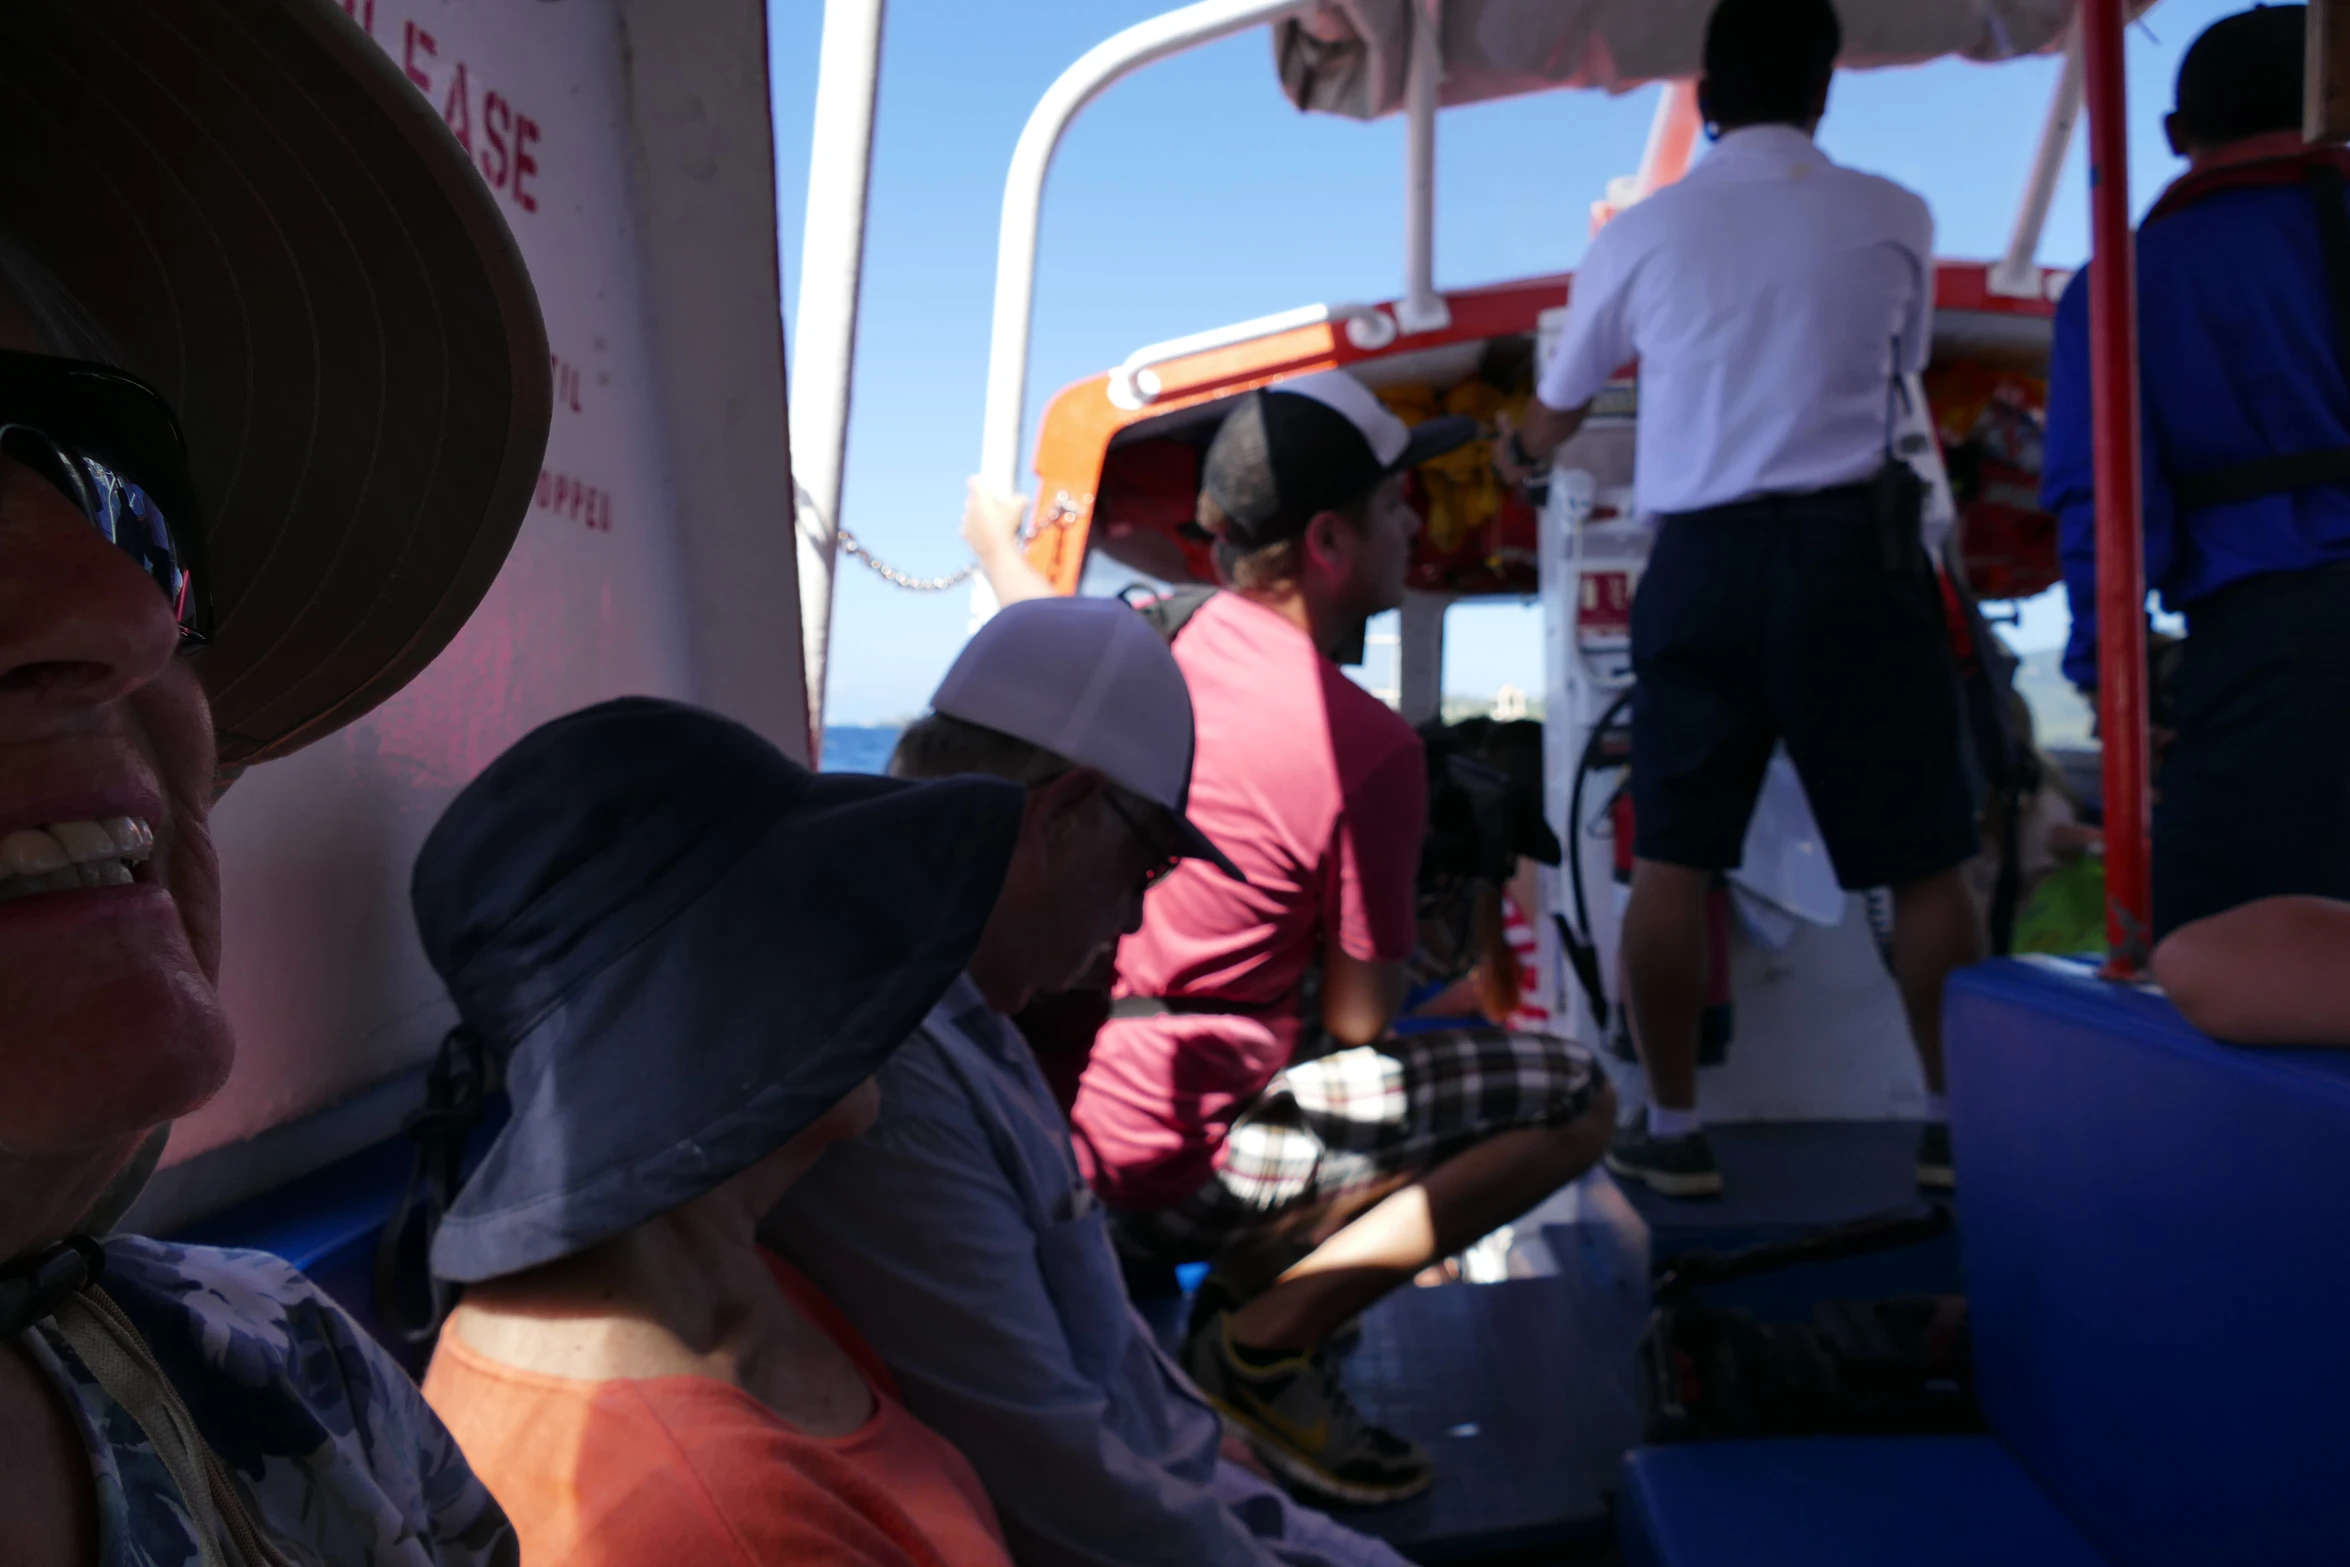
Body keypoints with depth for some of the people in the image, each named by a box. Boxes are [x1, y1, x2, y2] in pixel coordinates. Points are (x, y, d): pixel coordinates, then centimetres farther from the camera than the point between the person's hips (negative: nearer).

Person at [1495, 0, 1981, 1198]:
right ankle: (1957, 1121, 17)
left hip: (1701, 560, 1)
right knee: (1924, 858, 9)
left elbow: (1556, 411, 19)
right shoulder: (1892, 219, 3)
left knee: (1671, 859, 7)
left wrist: (1519, 457, 43)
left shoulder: (1642, 232, 5)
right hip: (1853, 549, -1)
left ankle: (1671, 1129, 13)